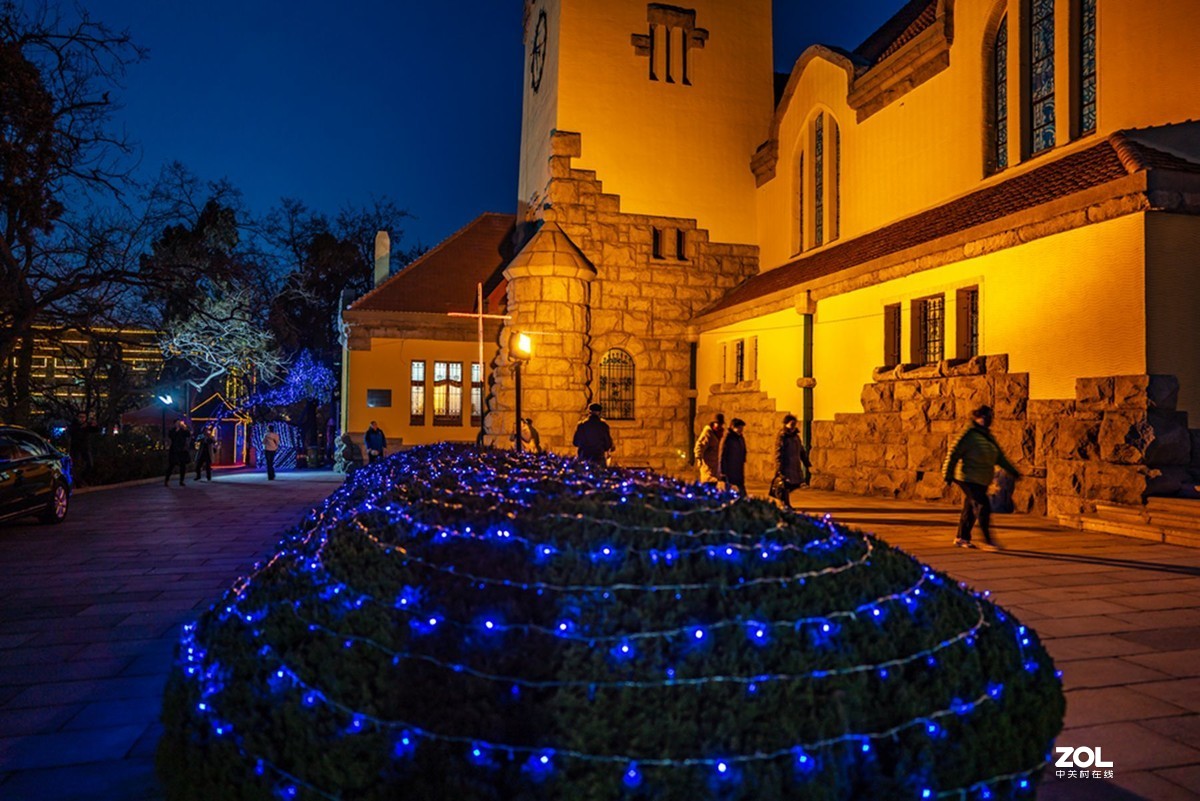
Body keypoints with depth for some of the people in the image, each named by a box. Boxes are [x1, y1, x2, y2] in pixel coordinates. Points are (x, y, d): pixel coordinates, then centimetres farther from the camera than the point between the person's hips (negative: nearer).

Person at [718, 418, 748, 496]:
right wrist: (722, 471, -16)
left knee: (742, 492, 7)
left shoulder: (741, 438, 9)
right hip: (729, 471, -7)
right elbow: (722, 455, -13)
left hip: (739, 471, 7)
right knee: (728, 490, 1)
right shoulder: (727, 438, -13)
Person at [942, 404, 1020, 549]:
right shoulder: (969, 434, -11)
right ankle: (988, 540, -9)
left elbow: (999, 457, 22)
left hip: (981, 481, 8)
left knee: (970, 510, 11)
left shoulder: (988, 436, 15)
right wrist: (948, 474, -17)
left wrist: (1013, 471, 18)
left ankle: (961, 538, 20)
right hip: (969, 479, -8)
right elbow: (954, 453, -14)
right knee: (983, 507, -13)